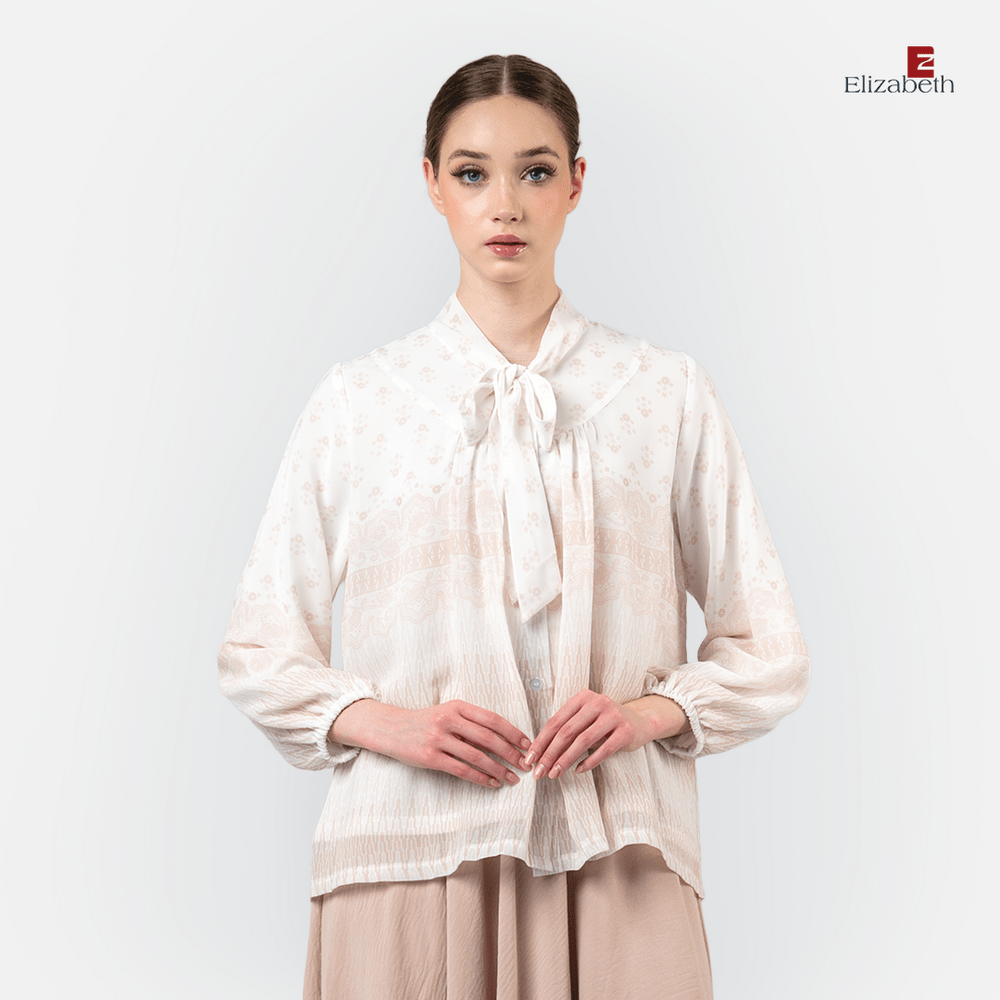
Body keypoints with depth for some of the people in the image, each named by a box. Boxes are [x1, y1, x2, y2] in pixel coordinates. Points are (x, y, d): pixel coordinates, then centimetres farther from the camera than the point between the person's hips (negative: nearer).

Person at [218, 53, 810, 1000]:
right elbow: (259, 654, 8)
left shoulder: (668, 393, 5)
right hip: (409, 854, 0)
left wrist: (649, 710, -10)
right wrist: (384, 722, -9)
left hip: (616, 855, 0)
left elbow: (768, 651, 8)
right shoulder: (356, 400, 5)